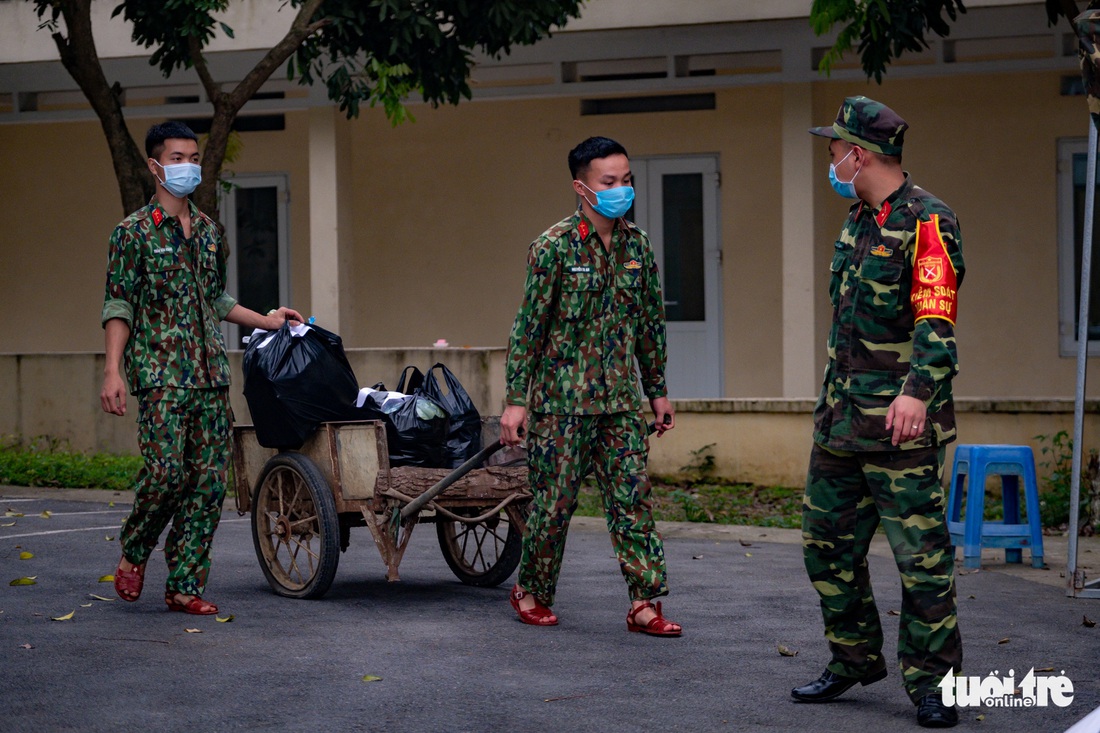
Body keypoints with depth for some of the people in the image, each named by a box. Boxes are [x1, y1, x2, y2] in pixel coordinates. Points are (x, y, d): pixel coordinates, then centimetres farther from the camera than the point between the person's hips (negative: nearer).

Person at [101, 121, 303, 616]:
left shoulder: (208, 231, 16)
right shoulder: (135, 231, -1)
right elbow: (118, 307, -5)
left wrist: (266, 321, 21)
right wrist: (112, 371, -14)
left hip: (211, 373, 6)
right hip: (162, 373, -6)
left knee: (210, 478, 0)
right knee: (166, 469, -15)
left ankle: (185, 585, 6)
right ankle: (133, 555, 11)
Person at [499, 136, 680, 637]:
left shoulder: (637, 245, 7)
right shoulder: (555, 247, -9)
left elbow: (651, 323, 15)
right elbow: (529, 326, -7)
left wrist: (658, 391, 15)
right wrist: (516, 399, -9)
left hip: (621, 399, 4)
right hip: (561, 398, -4)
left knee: (632, 499, 0)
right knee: (554, 502, 2)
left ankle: (644, 602, 1)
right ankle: (530, 591, 21)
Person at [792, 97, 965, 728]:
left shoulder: (926, 221, -11)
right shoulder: (858, 222, 16)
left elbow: (936, 319, -21)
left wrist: (917, 391, -34)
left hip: (902, 421, -9)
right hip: (842, 416, 9)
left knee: (921, 553, -5)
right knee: (828, 545, 13)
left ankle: (931, 682, 2)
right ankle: (855, 661, 26)